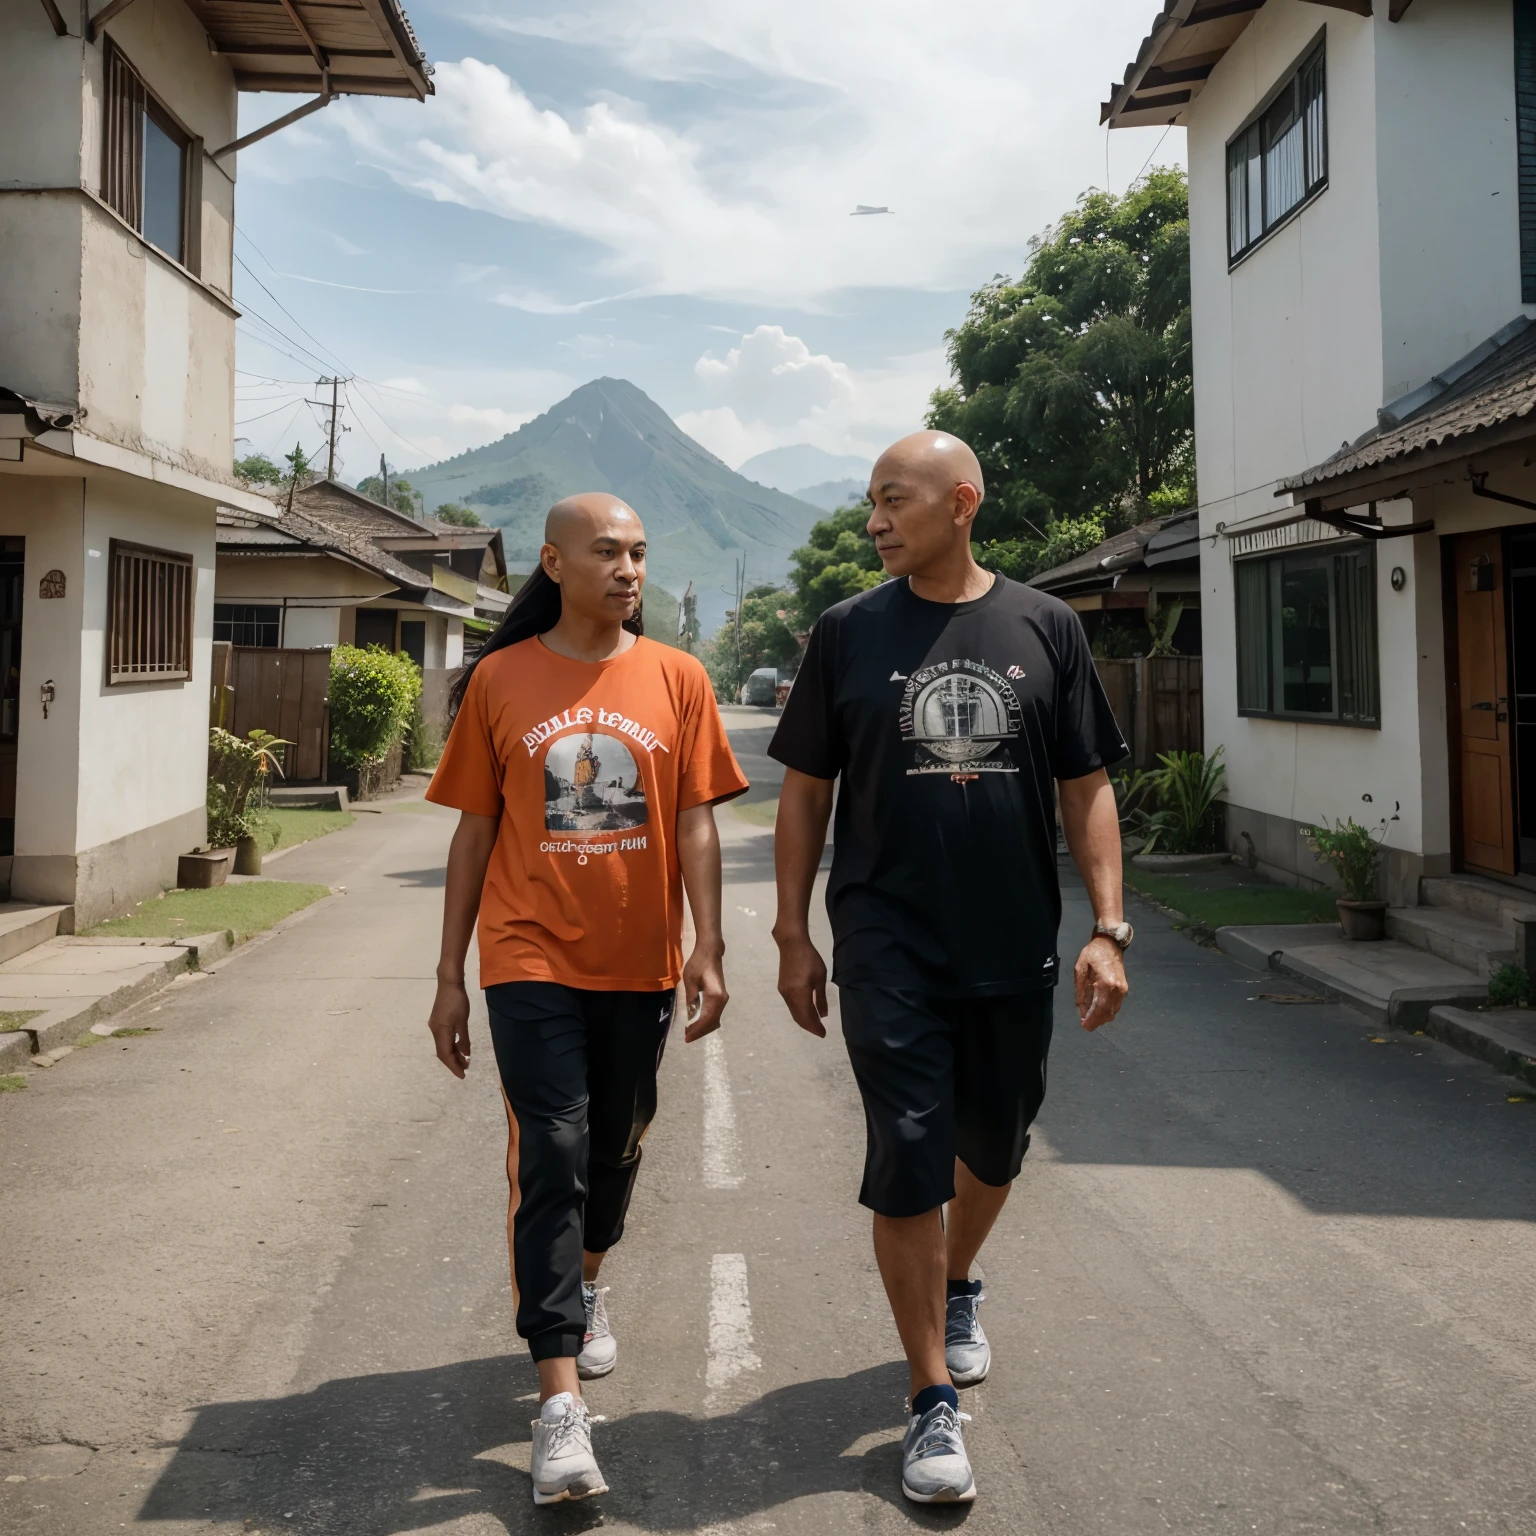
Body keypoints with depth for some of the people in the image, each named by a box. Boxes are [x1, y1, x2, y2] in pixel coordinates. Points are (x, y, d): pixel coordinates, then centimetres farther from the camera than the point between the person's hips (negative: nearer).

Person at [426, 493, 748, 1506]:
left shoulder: (677, 679, 0)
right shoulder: (501, 680, -1)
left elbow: (696, 823, 0)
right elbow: (476, 832, 3)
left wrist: (708, 952, -8)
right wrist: (450, 977, 3)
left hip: (639, 965, 2)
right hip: (532, 963, -2)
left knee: (616, 1149, 17)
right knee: (551, 1158, -7)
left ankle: (586, 1285, 47)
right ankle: (562, 1405, -3)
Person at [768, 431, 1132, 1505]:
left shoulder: (1045, 629, 1)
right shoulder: (850, 633, 0)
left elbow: (1087, 790, 4)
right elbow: (805, 794, 4)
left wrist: (1109, 929, -3)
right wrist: (793, 935, 1)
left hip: (1015, 948, 2)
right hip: (890, 949, -1)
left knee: (995, 1148, 17)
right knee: (908, 1160, -3)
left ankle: (959, 1287, 47)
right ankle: (935, 1402, 10)